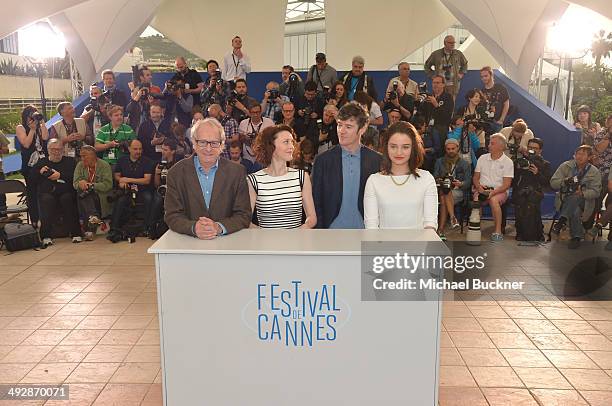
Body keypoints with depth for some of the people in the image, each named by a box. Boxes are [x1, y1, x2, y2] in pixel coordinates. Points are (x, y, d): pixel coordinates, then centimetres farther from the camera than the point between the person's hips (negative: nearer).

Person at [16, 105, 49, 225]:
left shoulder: (40, 127, 12)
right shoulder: (20, 128, 5)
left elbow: (45, 137, -8)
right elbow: (26, 144, -8)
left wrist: (42, 122, -6)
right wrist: (32, 129, -9)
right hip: (30, 166, -2)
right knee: (32, 193, 2)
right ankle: (34, 220, 9)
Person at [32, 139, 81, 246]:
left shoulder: (70, 161, 18)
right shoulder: (41, 162, 24)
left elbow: (74, 176, 1)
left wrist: (60, 175, -10)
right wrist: (40, 172, -2)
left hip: (65, 192, -1)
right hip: (47, 192, 1)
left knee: (67, 199, -33)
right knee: (47, 200, -32)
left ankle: (76, 233, -29)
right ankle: (46, 236, -33)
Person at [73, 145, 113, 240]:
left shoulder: (104, 165, -2)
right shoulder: (80, 165, 11)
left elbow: (108, 185, -13)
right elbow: (75, 183, 1)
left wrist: (91, 185, -22)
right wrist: (80, 183, -24)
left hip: (101, 197, -3)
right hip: (86, 196, 3)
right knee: (81, 190, -29)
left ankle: (89, 230, -34)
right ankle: (93, 216, -41)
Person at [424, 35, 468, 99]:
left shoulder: (458, 54, 7)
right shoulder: (436, 54, 2)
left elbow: (465, 64, 25)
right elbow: (427, 66, 14)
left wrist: (461, 74, 12)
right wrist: (432, 76, 5)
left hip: (453, 85, 1)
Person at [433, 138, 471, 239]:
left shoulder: (464, 164, 15)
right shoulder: (439, 161, 20)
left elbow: (468, 182, 5)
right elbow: (435, 177, 12)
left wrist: (460, 184, -17)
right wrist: (438, 181, -13)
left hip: (458, 191, -2)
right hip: (441, 189, 2)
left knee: (444, 199, -34)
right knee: (445, 191, -36)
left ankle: (441, 229, -39)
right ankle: (452, 217, -45)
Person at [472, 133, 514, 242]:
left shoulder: (507, 162, 2)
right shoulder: (482, 158, 14)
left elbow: (506, 184, -6)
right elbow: (475, 177, 15)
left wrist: (493, 192, -22)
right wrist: (479, 186, -7)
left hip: (499, 191, -3)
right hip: (482, 189, 3)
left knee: (494, 200, -36)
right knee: (476, 200, -32)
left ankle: (498, 232, -32)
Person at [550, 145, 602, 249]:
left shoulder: (595, 172, 3)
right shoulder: (566, 166, 5)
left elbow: (595, 192, -5)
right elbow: (553, 183, 0)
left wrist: (582, 193, -25)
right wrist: (564, 181, -21)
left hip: (583, 201, 0)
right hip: (564, 200, 1)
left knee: (574, 197, -37)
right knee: (575, 211, -34)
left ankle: (562, 220, -34)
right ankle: (577, 237, -26)